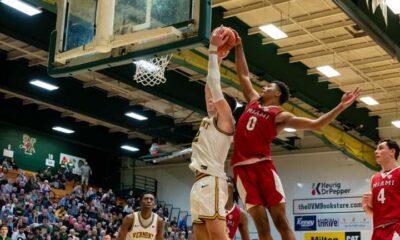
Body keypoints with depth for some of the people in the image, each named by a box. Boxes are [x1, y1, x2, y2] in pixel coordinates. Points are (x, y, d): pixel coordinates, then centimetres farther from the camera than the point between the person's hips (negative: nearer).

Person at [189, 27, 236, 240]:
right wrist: (217, 56, 30)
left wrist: (214, 48, 0)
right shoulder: (211, 119, 24)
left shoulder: (225, 118, 2)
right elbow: (210, 87, 27)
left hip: (211, 181, -9)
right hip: (200, 183, 9)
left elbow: (215, 83, -4)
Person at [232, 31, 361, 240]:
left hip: (263, 165, -3)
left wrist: (341, 106, -7)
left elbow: (316, 124, 1)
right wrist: (239, 47, 28)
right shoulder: (253, 102, 20)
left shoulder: (280, 116, 6)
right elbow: (243, 75, 29)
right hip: (243, 168, 3)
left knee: (281, 221, -6)